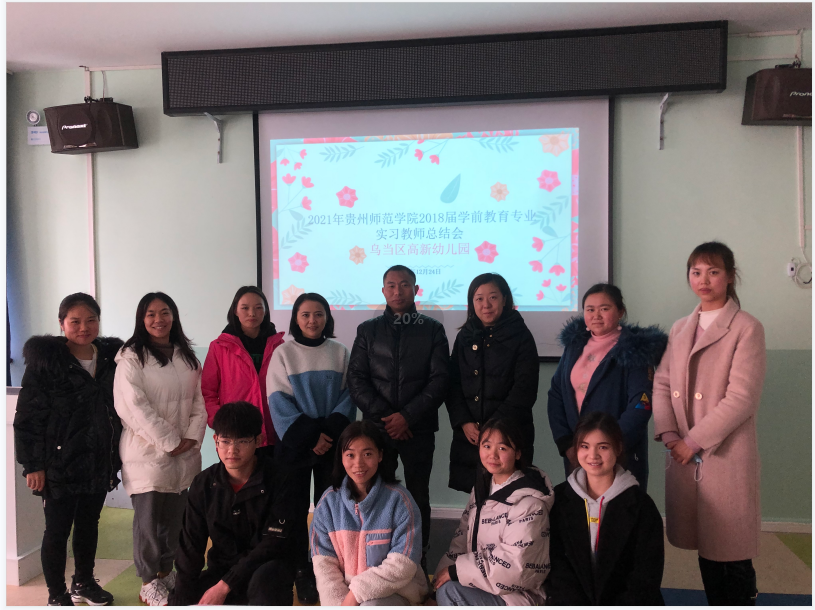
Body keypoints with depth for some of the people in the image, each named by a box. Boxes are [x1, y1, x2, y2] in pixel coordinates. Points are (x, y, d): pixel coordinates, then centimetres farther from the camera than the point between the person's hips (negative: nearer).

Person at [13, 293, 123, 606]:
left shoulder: (111, 358, 3)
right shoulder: (46, 361, -12)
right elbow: (27, 418, -11)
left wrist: (116, 457, 11)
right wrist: (33, 465, -13)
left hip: (98, 463, 5)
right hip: (60, 465, -5)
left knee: (89, 524, 18)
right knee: (57, 530, 7)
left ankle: (84, 583, 36)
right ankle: (57, 595, 23)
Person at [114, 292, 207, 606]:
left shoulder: (187, 357, 12)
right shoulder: (131, 358, -6)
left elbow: (200, 401, 10)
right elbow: (133, 406, -14)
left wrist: (192, 437, -5)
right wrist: (169, 441, -14)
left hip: (184, 453, 5)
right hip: (147, 453, -5)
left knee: (174, 516, 12)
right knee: (148, 518, -1)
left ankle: (166, 571, 28)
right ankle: (149, 583, 13)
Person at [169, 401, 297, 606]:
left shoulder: (277, 480, -15)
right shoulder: (204, 484, -2)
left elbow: (275, 543, -16)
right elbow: (191, 545, 1)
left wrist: (225, 586, -19)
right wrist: (181, 599, -9)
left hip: (267, 568, -5)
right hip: (222, 568, 5)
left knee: (264, 581, -37)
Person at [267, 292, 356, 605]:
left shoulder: (339, 352, 4)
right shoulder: (283, 353, 0)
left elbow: (348, 396, 2)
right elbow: (279, 402, -5)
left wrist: (330, 432, -13)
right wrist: (309, 439, -13)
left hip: (331, 443, 1)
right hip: (295, 444, -1)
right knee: (296, 508, 2)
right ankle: (301, 572, 12)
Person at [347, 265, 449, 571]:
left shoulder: (432, 330, 7)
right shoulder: (368, 330, 10)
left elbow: (439, 380, -1)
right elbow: (356, 379, 3)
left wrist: (407, 416, -11)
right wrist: (384, 416, -8)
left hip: (418, 428, -1)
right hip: (377, 427, 1)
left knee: (418, 497, 4)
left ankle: (419, 563, 14)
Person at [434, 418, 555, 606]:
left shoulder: (529, 503, -17)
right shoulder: (482, 488, 7)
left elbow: (511, 568, -22)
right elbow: (461, 542, 6)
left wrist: (456, 571, -16)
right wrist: (442, 575, -10)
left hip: (517, 596, -7)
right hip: (483, 586, 7)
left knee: (449, 591, -22)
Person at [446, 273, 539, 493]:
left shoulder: (520, 337, 1)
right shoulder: (465, 337, 12)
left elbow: (524, 390, -6)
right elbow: (453, 384, 9)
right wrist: (464, 423, -5)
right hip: (468, 436, 3)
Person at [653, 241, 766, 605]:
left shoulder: (747, 329, -6)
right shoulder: (680, 330, 14)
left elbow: (741, 397, -13)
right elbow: (662, 384, 9)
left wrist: (694, 441, -13)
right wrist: (670, 435, -5)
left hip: (726, 455, -5)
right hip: (686, 455, 5)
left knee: (731, 552, 1)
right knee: (704, 547, 12)